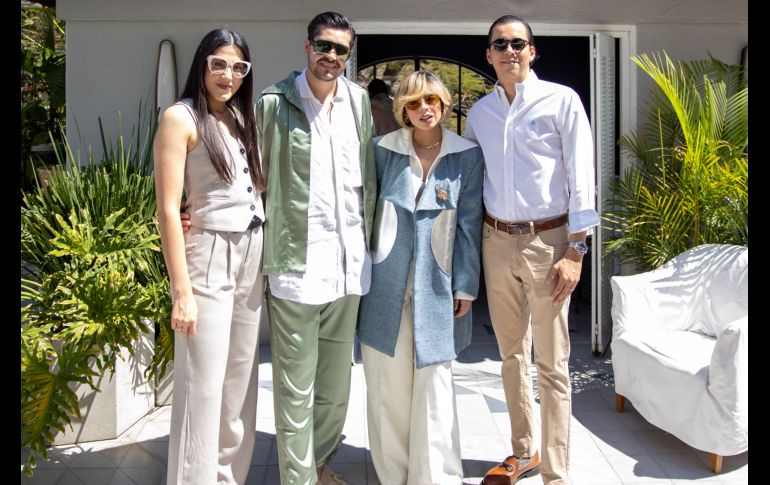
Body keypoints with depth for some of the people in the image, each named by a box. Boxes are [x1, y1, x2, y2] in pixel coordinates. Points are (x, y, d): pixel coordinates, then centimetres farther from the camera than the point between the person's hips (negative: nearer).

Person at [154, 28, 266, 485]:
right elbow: (168, 209, -12)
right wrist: (182, 291, -15)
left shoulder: (242, 116, 13)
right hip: (209, 257, -6)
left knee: (241, 378, 13)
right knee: (203, 386, -1)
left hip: (253, 256, 7)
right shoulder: (181, 118, -7)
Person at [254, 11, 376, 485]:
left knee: (337, 377, 17)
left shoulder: (358, 100, 11)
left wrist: (366, 239, 17)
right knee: (296, 383, 1)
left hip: (349, 259, 5)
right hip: (297, 259, -5)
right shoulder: (274, 103, -4)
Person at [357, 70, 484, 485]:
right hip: (387, 285, 1)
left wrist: (465, 287, -2)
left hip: (437, 289, -1)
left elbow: (469, 225, 2)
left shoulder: (467, 156, 2)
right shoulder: (383, 150, 3)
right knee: (388, 386, 7)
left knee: (434, 385, 3)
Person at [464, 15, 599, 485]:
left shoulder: (561, 100, -3)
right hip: (497, 239, 5)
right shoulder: (480, 112, 11)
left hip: (547, 239, -5)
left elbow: (581, 177, -6)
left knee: (551, 365, -2)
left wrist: (575, 251, -13)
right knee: (512, 355, 15)